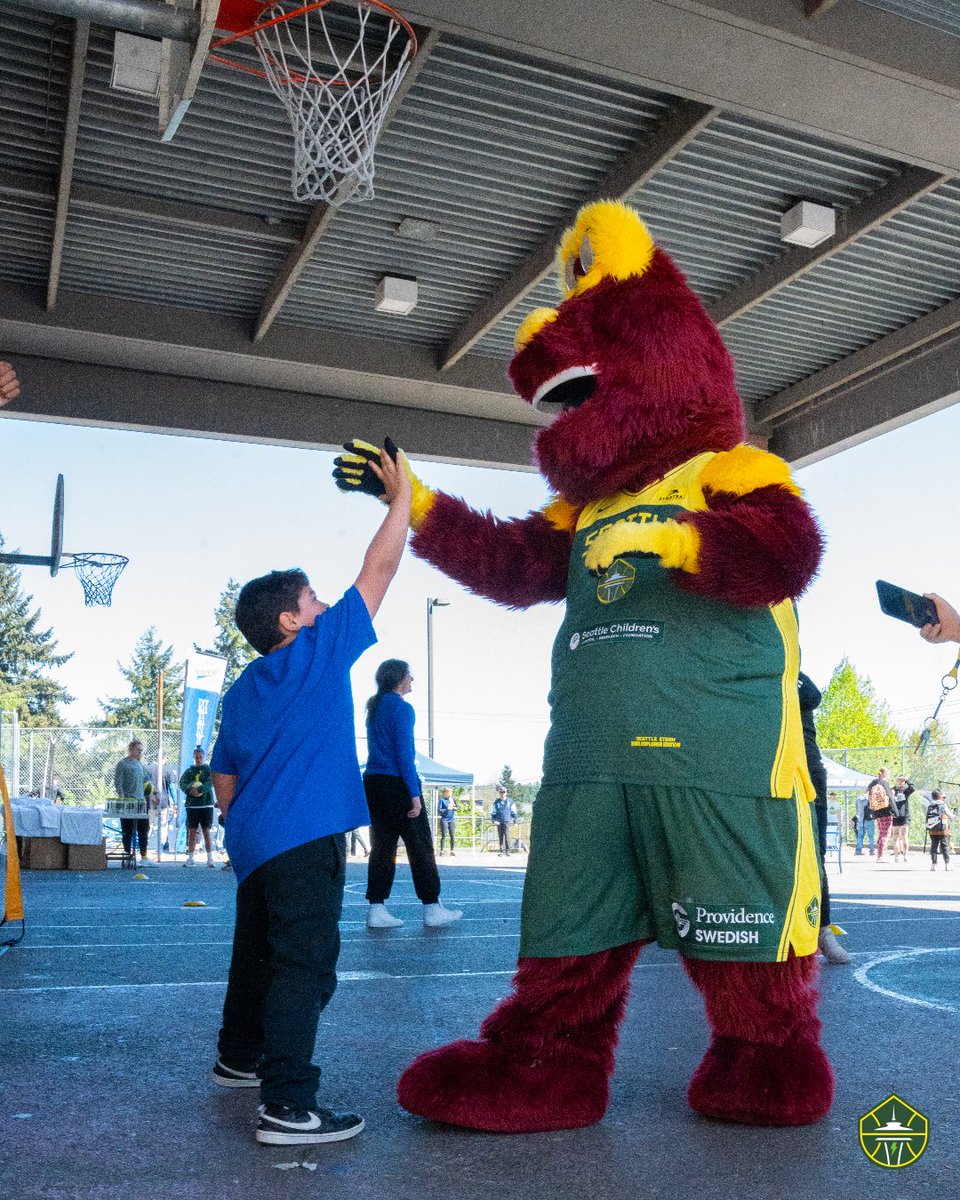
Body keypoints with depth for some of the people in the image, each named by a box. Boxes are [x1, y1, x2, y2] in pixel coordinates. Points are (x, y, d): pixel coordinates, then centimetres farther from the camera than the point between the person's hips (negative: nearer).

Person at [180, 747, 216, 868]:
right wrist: (189, 790, -24)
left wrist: (199, 789, -29)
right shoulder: (189, 771, 11)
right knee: (192, 832, 3)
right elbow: (182, 783, -3)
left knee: (207, 831, -2)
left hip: (206, 804, -2)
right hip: (192, 805, 2)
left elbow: (210, 783, -12)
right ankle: (190, 858, 9)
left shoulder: (209, 770, 3)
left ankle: (210, 859, -1)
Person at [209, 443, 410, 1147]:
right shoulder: (319, 651, -4)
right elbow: (378, 572, -3)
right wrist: (402, 497, 4)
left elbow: (224, 777, 20)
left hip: (254, 843, 9)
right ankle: (288, 1107, -11)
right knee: (305, 963, -9)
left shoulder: (242, 691, 16)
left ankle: (239, 1058, 39)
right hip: (305, 837, -9)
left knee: (258, 953, 23)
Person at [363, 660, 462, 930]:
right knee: (420, 846, 0)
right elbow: (404, 753, -16)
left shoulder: (374, 707, 15)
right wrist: (414, 794, -15)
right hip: (396, 783, -8)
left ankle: (376, 910, 4)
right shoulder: (401, 708, -10)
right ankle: (432, 909, 4)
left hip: (373, 782, 8)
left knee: (382, 845, 8)